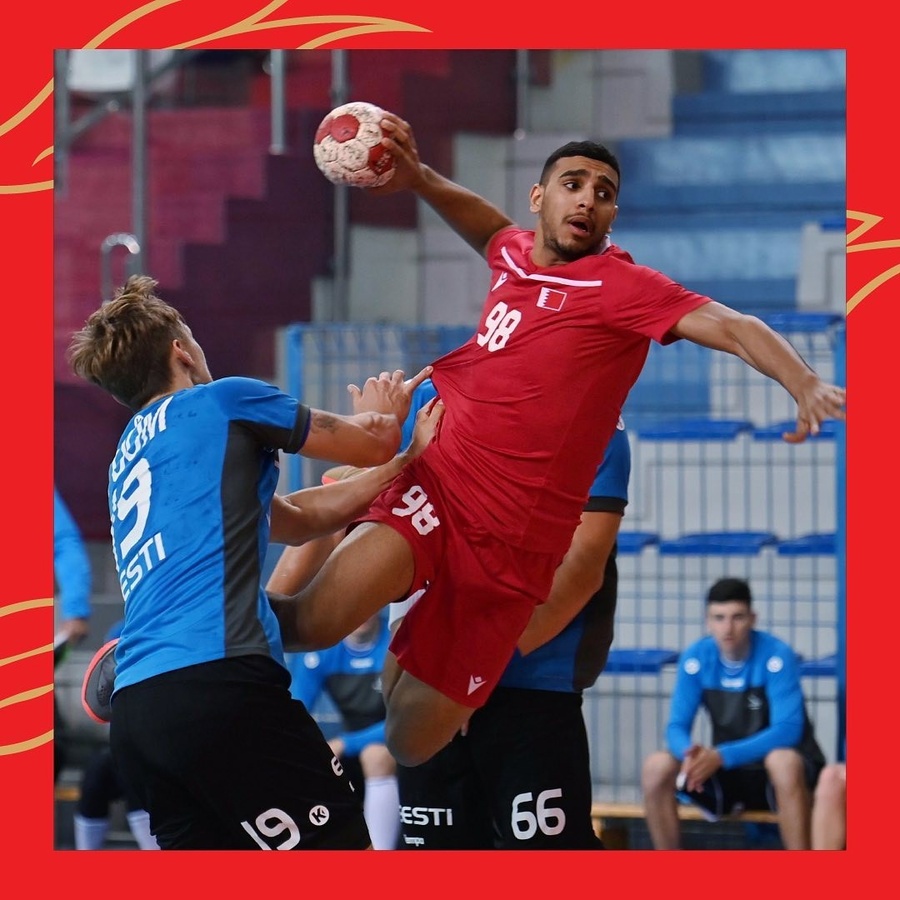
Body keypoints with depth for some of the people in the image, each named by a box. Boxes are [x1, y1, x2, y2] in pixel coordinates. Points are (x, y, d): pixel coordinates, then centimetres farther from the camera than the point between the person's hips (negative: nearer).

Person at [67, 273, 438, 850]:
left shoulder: (131, 456, 28)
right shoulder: (222, 402, 7)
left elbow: (295, 519, 30)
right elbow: (375, 446, 17)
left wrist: (405, 457, 31)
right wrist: (381, 418, 40)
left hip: (134, 710, 8)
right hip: (217, 682, -8)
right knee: (341, 845, -7)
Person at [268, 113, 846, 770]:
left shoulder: (621, 285, -5)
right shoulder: (514, 255, 12)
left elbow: (733, 328, -18)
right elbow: (490, 224, 38)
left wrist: (806, 384, -36)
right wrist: (418, 179, 24)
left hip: (509, 544, -3)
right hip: (432, 486, 3)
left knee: (412, 743, -3)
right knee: (314, 622, -26)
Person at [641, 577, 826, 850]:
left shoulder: (777, 656, -18)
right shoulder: (696, 658, -6)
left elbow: (787, 730, -24)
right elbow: (677, 727, -6)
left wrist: (722, 756, -34)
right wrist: (691, 754, -31)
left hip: (775, 775, -4)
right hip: (727, 775, 4)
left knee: (783, 761, -38)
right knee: (656, 766, -19)